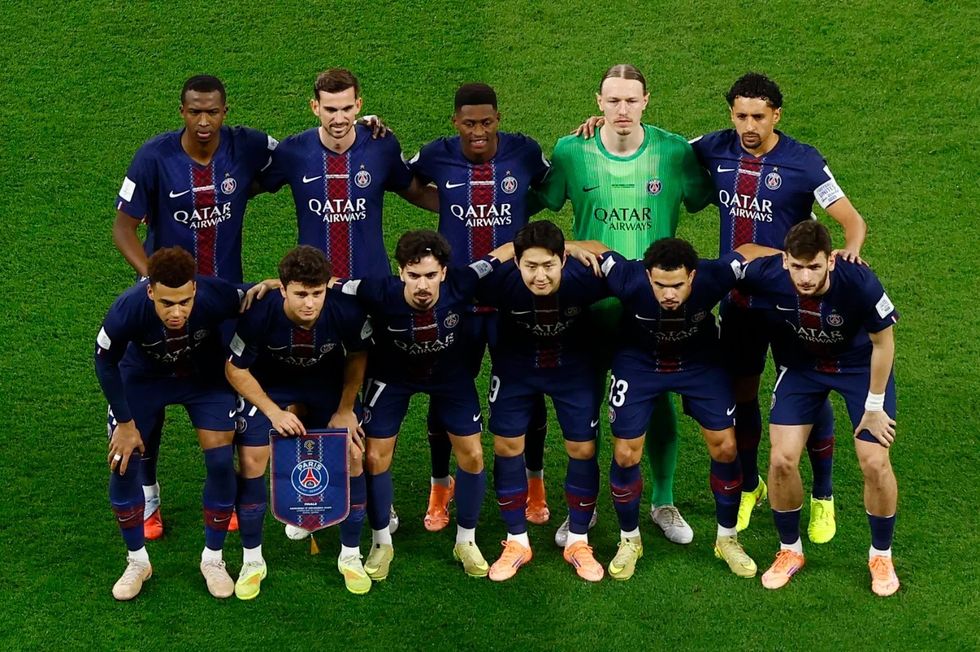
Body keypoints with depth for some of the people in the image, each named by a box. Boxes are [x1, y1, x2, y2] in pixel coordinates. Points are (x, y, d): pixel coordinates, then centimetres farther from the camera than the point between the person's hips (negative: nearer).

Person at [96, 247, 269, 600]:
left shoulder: (216, 296, -38)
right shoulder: (127, 311, -37)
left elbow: (254, 301, -12)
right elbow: (105, 362, -16)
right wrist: (125, 422, -12)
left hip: (205, 376, 0)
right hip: (142, 377, 0)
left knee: (221, 461, -9)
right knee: (123, 463, -7)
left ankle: (213, 559, 13)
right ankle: (137, 561, 15)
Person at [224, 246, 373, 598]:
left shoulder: (347, 311, -33)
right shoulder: (259, 315, -36)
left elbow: (357, 356, -9)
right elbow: (235, 369, -18)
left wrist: (346, 410, -9)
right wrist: (274, 412, -22)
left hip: (328, 381, 1)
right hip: (268, 384, -1)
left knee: (352, 457, -7)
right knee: (251, 462, -11)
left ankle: (350, 556, 11)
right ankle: (252, 561, 6)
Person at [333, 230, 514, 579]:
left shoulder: (460, 285, -36)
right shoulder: (381, 294, -38)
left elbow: (509, 250, -25)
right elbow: (329, 285, -26)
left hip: (450, 373, 1)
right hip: (393, 375, -1)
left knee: (472, 455, 1)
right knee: (375, 457, -2)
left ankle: (466, 541, 23)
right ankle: (381, 543, 21)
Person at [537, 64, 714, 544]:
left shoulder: (674, 152, -7)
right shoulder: (570, 152, -6)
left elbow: (702, 200, 7)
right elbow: (540, 204, 7)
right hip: (590, 301, 0)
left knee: (657, 402, 11)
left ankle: (663, 502, 31)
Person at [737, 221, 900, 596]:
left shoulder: (860, 284, -36)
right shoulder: (765, 276, -31)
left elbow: (883, 343, -19)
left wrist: (874, 406, -12)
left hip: (861, 366, -2)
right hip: (800, 366, 2)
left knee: (875, 463, -8)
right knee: (782, 460, -7)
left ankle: (881, 555, 18)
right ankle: (790, 551, 18)